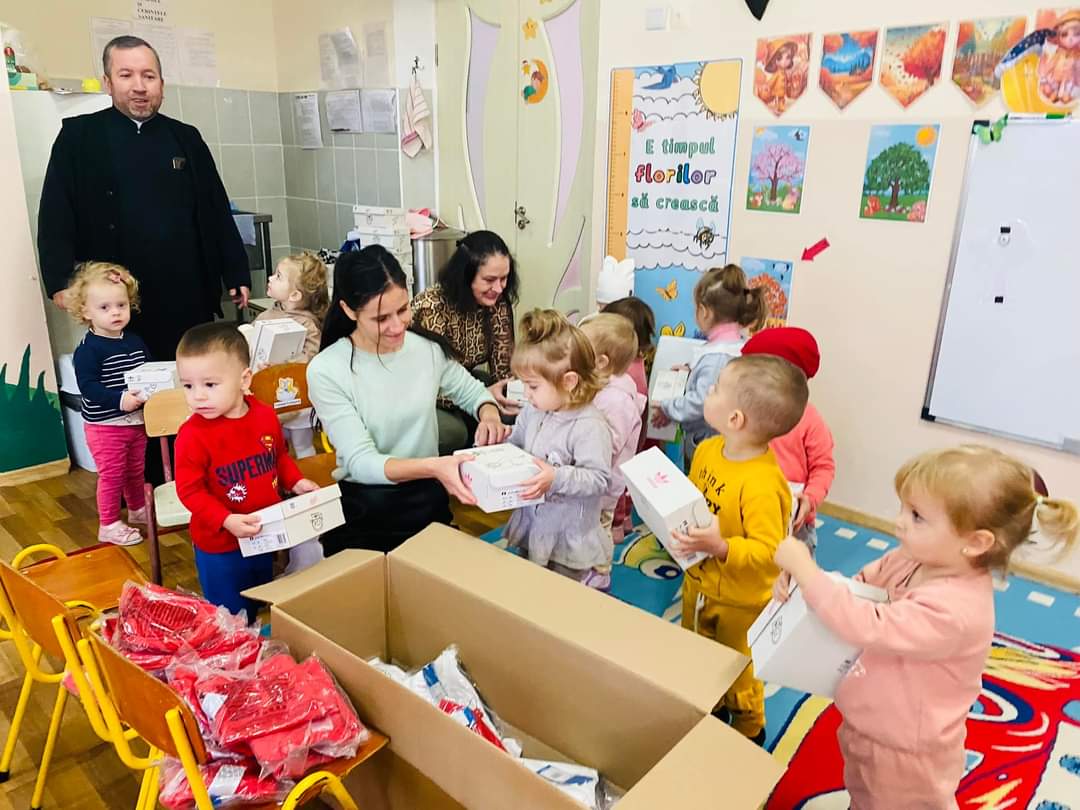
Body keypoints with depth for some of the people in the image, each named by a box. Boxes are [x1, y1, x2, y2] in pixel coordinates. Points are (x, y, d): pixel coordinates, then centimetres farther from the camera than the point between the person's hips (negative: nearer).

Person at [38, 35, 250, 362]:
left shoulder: (186, 138, 11)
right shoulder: (78, 137, 4)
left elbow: (217, 212, 12)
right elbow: (56, 216, 0)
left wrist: (237, 273, 7)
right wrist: (61, 283, -11)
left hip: (189, 296, 2)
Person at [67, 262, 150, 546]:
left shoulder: (135, 341, 4)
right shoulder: (88, 349, -16)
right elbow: (87, 385, -23)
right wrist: (119, 399, -34)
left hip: (136, 421, 6)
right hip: (105, 425, -6)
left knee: (136, 470, 21)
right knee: (111, 474, 2)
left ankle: (138, 510, 41)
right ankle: (109, 525, 16)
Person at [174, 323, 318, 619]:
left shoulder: (266, 416, -8)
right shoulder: (193, 435, -22)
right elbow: (189, 490, -19)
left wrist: (295, 481, -4)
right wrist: (226, 520, -29)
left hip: (264, 536, 5)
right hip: (220, 546, -5)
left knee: (260, 607, 27)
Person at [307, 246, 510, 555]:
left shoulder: (429, 347, -6)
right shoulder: (326, 370, -17)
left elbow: (471, 390, 12)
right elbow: (360, 462, -21)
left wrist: (489, 415, -12)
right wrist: (432, 466, -38)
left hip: (429, 499, 3)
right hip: (363, 512, -3)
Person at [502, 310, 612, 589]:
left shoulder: (589, 427, -25)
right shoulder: (531, 412, -4)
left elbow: (599, 479, -25)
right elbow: (514, 446, 10)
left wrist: (556, 477, -34)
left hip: (570, 537, -7)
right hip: (532, 526, 7)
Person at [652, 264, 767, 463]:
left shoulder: (716, 356, -22)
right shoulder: (741, 347, 5)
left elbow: (701, 402, -25)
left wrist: (667, 407, -11)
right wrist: (693, 371, 18)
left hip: (705, 446, -8)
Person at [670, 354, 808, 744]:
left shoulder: (762, 485, -34)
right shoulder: (707, 450, -9)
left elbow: (768, 551, -30)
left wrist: (720, 547, -42)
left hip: (738, 601, -7)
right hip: (698, 582, 7)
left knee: (736, 675, 18)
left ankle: (748, 732, 45)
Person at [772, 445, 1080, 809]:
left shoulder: (952, 609, -36)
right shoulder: (914, 560, -10)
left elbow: (868, 626, -40)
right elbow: (855, 588, 1)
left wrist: (803, 566, -36)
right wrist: (802, 579, -18)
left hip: (904, 756, -7)